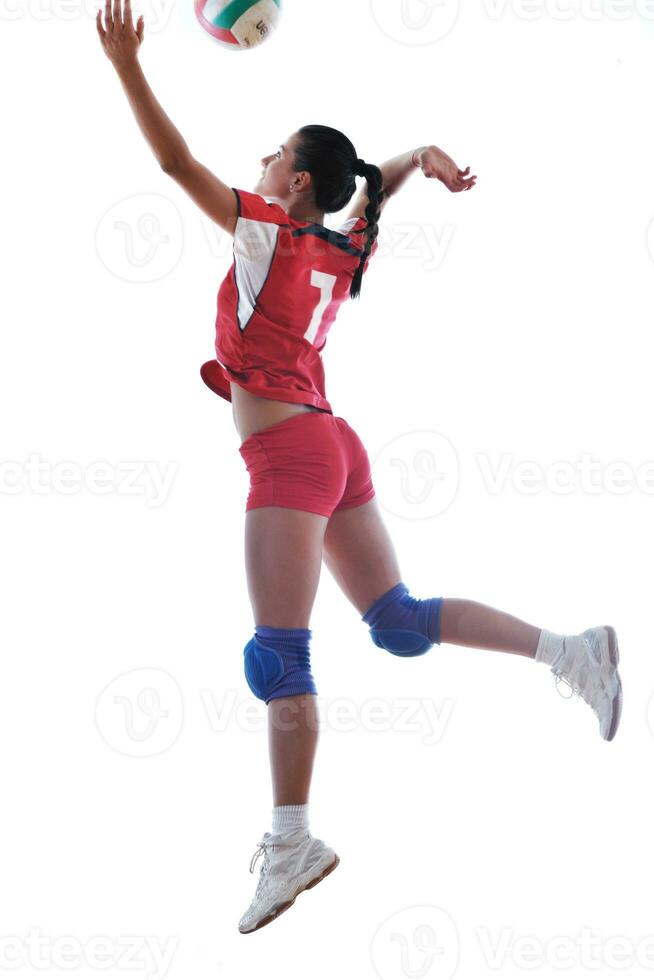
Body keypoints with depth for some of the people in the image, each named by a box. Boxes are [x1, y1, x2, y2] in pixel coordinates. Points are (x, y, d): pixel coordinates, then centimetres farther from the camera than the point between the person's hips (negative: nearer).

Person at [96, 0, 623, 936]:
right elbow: (386, 174, 29)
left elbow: (177, 161, -10)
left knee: (278, 654, -6)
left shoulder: (267, 230, -6)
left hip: (289, 454, -8)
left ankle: (291, 843, -4)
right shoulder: (343, 248, 13)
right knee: (399, 621, 12)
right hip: (334, 449, 8)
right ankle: (569, 651, 4)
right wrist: (423, 157, 8)